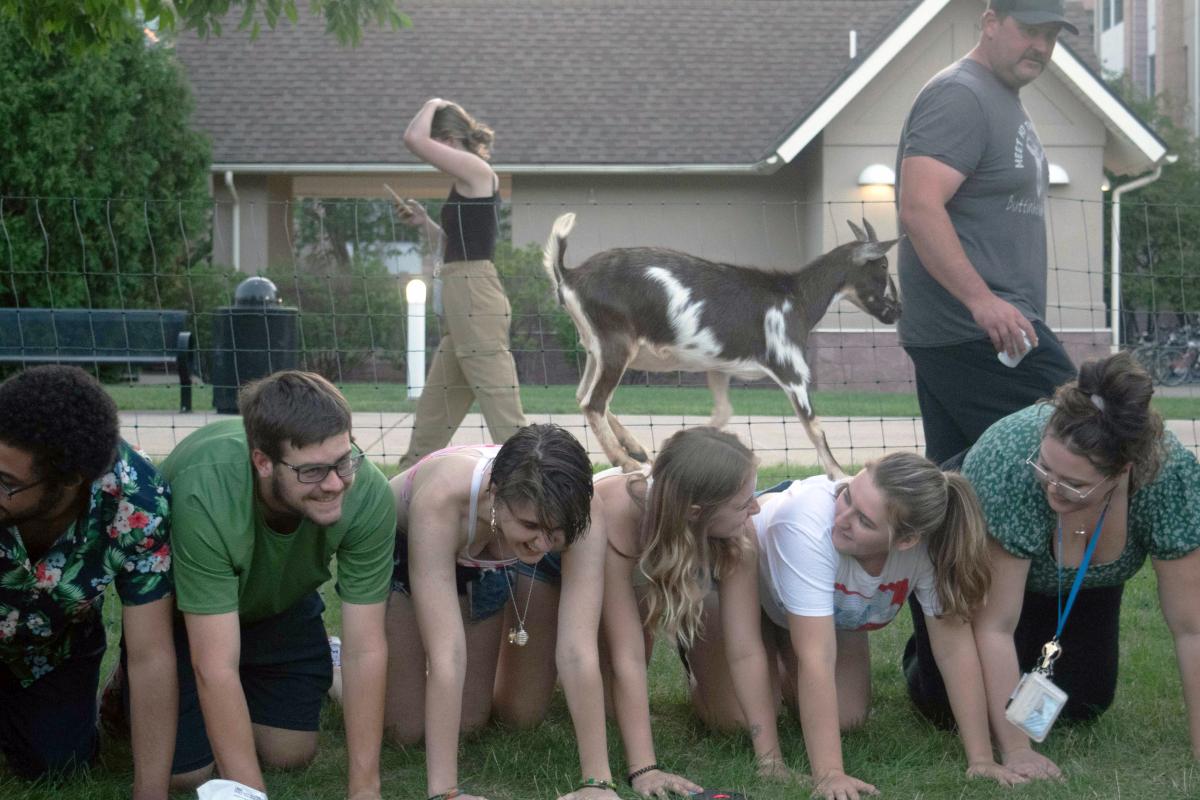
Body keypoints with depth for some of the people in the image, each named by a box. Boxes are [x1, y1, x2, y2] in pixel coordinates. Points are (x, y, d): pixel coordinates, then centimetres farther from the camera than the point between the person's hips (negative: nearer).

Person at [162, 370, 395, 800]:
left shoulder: (368, 493, -33)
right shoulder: (203, 494, -42)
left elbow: (365, 650, -26)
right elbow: (215, 668, -39)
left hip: (279, 600, 3)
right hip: (182, 608, -3)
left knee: (291, 754, 2)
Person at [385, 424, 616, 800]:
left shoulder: (571, 513, -37)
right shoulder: (442, 500, -47)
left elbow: (578, 649, -38)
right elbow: (446, 653, -47)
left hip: (483, 562, 3)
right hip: (395, 549, -3)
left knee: (470, 721, 7)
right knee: (405, 729, -4)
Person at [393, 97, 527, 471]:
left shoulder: (476, 169, -8)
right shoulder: (469, 183, 19)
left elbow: (413, 138, -16)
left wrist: (433, 104, 1)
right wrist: (424, 222, 16)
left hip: (476, 301, -10)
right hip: (462, 304, 10)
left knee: (504, 415, -10)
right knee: (431, 416, 15)